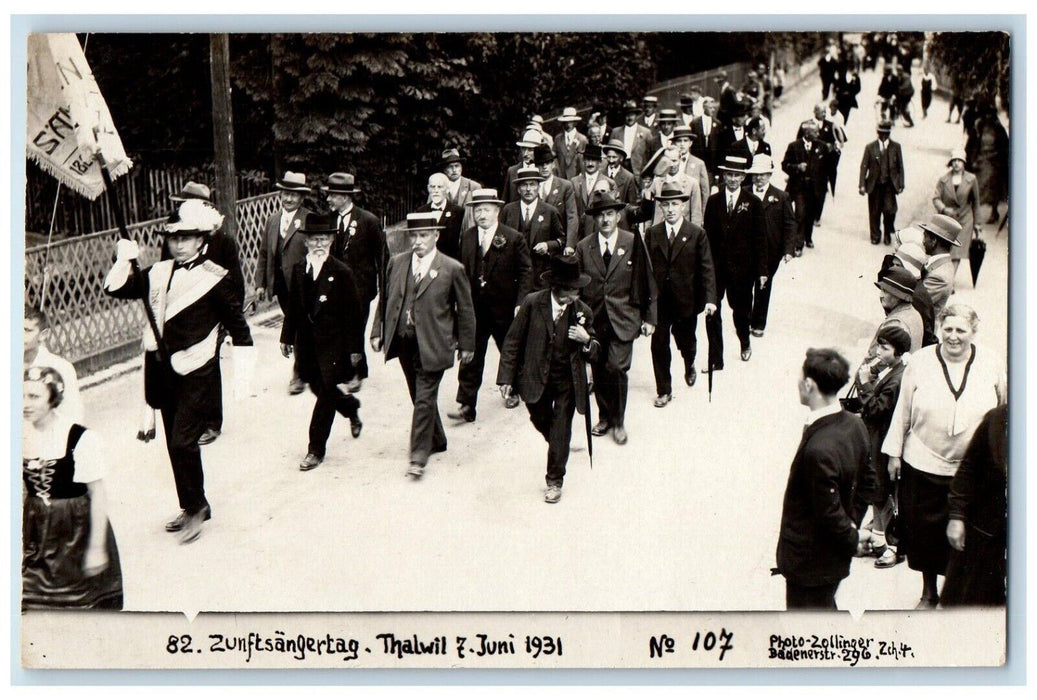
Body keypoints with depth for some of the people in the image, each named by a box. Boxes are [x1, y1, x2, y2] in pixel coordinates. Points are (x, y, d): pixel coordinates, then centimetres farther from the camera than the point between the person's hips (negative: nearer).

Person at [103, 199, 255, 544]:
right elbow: (115, 288, 10)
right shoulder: (159, 273, 6)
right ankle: (192, 507, 27)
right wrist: (124, 258, -5)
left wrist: (242, 374, -11)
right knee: (175, 442, 12)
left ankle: (196, 506, 8)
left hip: (197, 373, -6)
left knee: (182, 441, -11)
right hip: (164, 371, 6)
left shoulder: (214, 278, -9)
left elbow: (238, 328, -7)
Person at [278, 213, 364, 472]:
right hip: (306, 342, 5)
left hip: (332, 343, -5)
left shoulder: (342, 272, -11)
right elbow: (293, 306, 10)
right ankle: (350, 406, 46)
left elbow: (353, 313, -9)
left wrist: (354, 348, -10)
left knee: (325, 394, -1)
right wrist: (287, 337, 9)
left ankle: (316, 450, 7)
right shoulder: (298, 269, 3)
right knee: (319, 389, 16)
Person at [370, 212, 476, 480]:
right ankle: (437, 441, 35)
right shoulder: (396, 263, 6)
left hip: (432, 345, -5)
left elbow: (465, 310, 0)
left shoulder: (452, 269, -6)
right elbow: (384, 300, 14)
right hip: (403, 342, 5)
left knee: (425, 399, -6)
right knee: (420, 397, 16)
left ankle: (419, 457, 1)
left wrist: (466, 345, 2)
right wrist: (377, 332, 8)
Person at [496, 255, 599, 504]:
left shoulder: (582, 311, -10)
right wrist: (506, 377, -9)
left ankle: (555, 481, 19)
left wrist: (587, 340, -22)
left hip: (567, 381, -1)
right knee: (541, 422, 19)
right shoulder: (533, 303, -13)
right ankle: (558, 449, 51)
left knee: (561, 432, 3)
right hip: (535, 378, 1)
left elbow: (593, 353, 1)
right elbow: (513, 342, -6)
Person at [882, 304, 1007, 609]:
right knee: (925, 530, 10)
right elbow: (902, 412, 3)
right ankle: (929, 592, 30)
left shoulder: (991, 365, -2)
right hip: (924, 464, 0)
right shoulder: (920, 362, -4)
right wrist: (895, 452, 5)